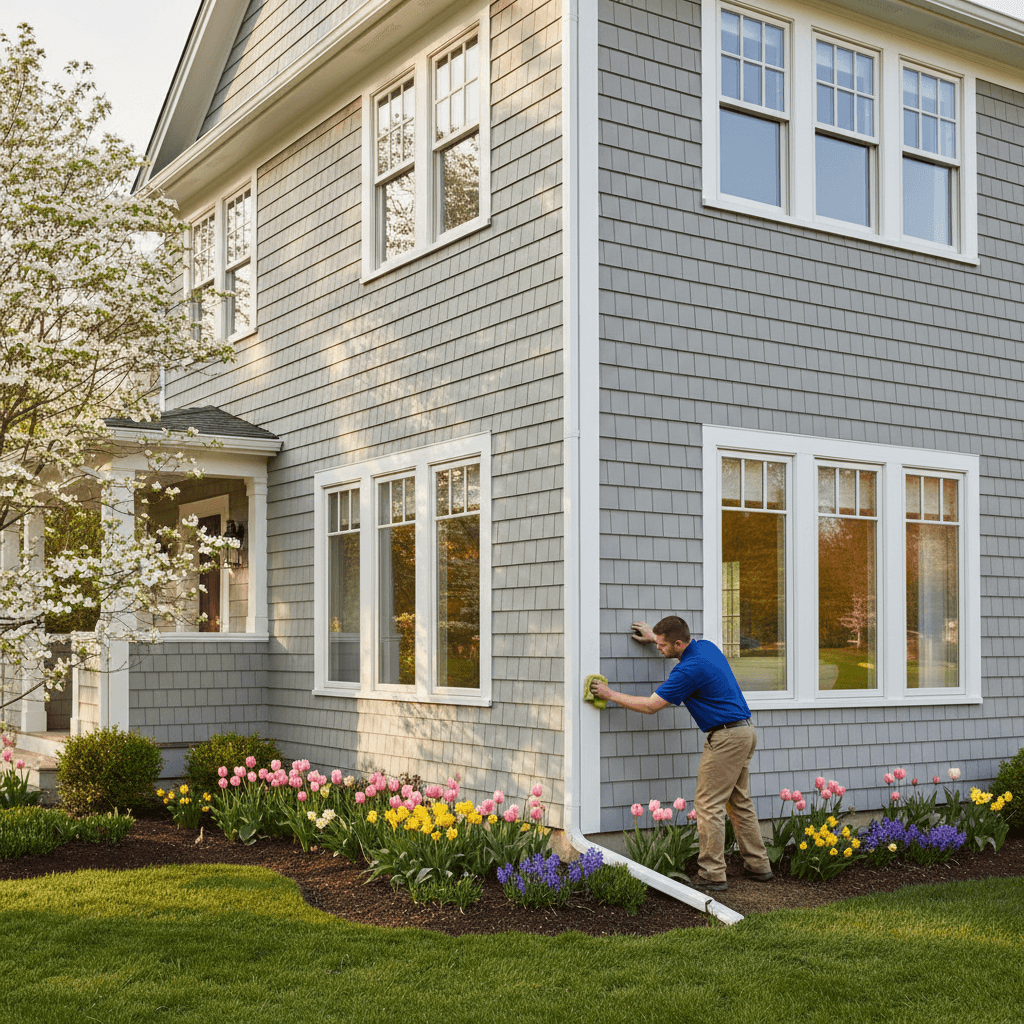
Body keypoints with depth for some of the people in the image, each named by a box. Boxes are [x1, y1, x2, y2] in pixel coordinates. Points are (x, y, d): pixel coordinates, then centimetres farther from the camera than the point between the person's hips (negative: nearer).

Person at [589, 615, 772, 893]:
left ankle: (712, 876, -5)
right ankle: (758, 865, 22)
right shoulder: (706, 646, 6)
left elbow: (650, 706, -15)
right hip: (745, 732, 10)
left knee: (708, 805, -6)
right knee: (740, 802, 17)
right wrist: (655, 637, 34)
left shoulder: (690, 670, -21)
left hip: (726, 738, -10)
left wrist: (610, 694, -6)